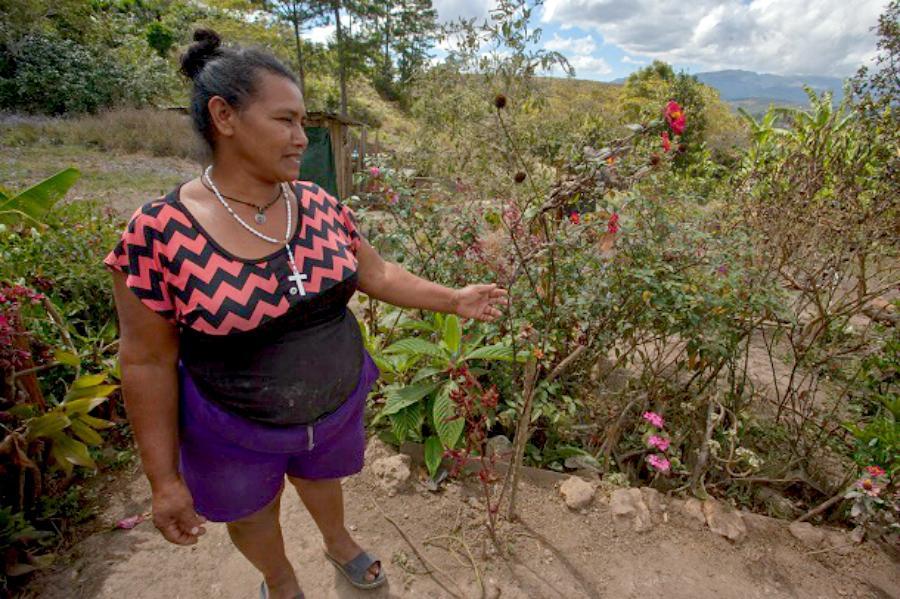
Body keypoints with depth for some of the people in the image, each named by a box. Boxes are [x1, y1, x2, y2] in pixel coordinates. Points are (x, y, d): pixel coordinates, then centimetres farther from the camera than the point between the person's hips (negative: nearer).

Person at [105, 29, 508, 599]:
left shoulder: (321, 206, -12)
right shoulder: (159, 233, -24)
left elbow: (378, 274, -1)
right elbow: (149, 361, -16)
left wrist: (454, 300, -6)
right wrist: (165, 478, -11)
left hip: (338, 407, 3)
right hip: (237, 432, -2)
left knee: (321, 477, 32)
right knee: (252, 512, 26)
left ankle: (339, 543, 65)